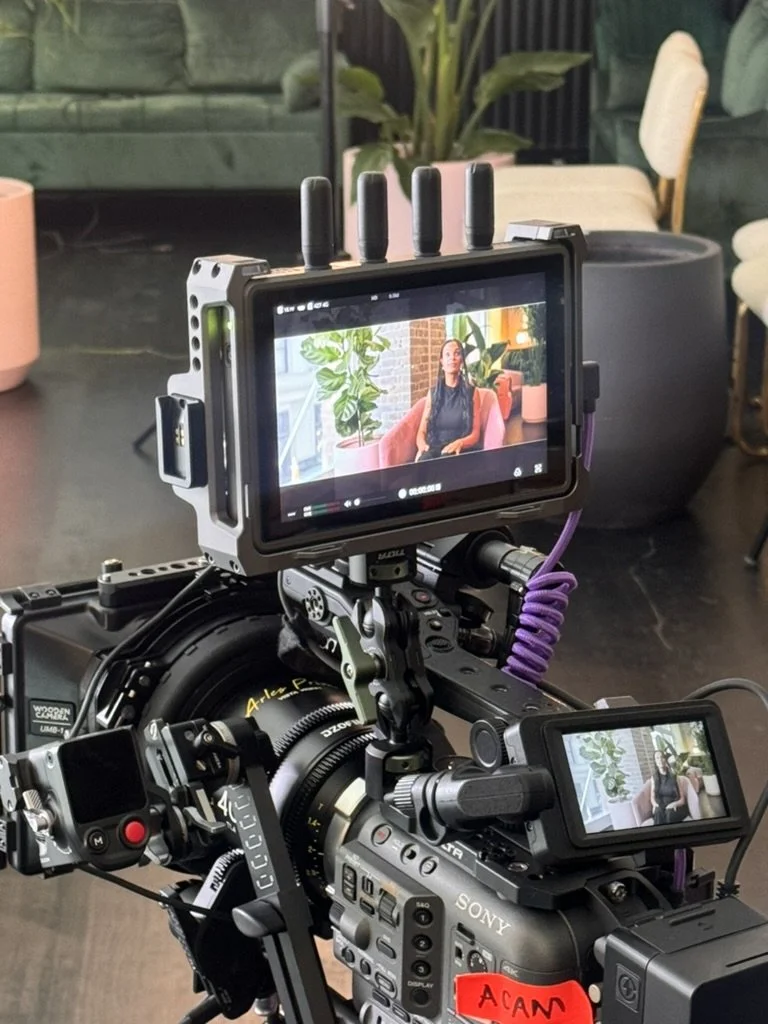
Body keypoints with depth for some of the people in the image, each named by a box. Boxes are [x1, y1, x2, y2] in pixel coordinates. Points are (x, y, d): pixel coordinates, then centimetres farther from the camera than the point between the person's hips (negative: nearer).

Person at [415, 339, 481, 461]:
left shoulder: (472, 392, 10)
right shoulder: (433, 393, 18)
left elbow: (475, 434, 4)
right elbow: (422, 432, 14)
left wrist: (459, 443, -20)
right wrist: (422, 445, -12)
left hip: (460, 452, -2)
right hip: (434, 448, 2)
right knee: (424, 460, -37)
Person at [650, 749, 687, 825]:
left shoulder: (674, 777, 9)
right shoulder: (654, 778, 15)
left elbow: (682, 800, 5)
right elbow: (652, 798, 9)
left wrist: (674, 804, -18)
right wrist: (655, 804, -15)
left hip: (675, 809, -1)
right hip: (660, 808, 1)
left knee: (669, 812, -37)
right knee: (658, 811, -36)